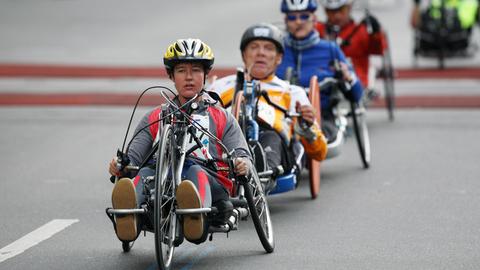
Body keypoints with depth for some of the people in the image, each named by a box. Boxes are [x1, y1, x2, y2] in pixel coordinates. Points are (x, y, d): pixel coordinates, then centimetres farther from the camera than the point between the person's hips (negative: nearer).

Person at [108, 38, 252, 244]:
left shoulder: (221, 118, 28)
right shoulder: (154, 119, 31)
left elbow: (242, 154, 14)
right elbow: (134, 156, 18)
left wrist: (243, 164, -13)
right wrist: (120, 166, -7)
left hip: (211, 183, -1)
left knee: (195, 172, -37)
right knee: (145, 173, -34)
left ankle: (196, 217, -72)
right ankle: (127, 218, -67)